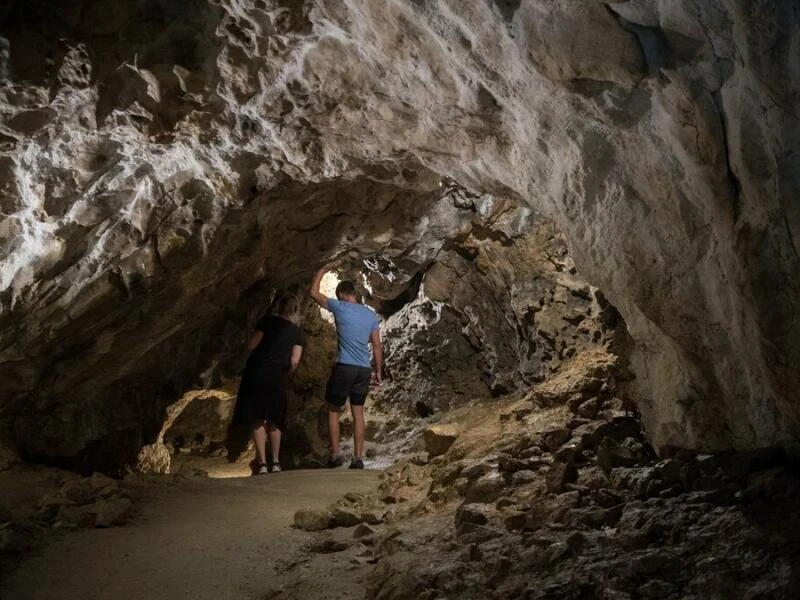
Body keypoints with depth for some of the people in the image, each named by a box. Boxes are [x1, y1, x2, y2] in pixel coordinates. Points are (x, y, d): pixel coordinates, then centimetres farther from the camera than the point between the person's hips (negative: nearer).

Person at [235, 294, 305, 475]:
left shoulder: (268, 321, 4)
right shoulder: (297, 332, 7)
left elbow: (251, 345, -3)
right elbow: (294, 361, -3)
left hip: (255, 374, -1)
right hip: (276, 379, 1)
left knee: (258, 420, 3)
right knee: (274, 421, 15)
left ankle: (262, 464, 0)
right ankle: (275, 463, 16)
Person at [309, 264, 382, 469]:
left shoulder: (339, 307, -3)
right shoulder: (371, 314, 10)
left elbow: (313, 292, 8)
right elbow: (377, 345, 11)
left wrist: (323, 270, 21)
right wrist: (379, 371, 18)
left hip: (344, 367, -5)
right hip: (364, 370, 5)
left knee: (333, 410, 10)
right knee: (358, 413, 11)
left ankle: (335, 455, 7)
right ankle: (358, 458, 11)